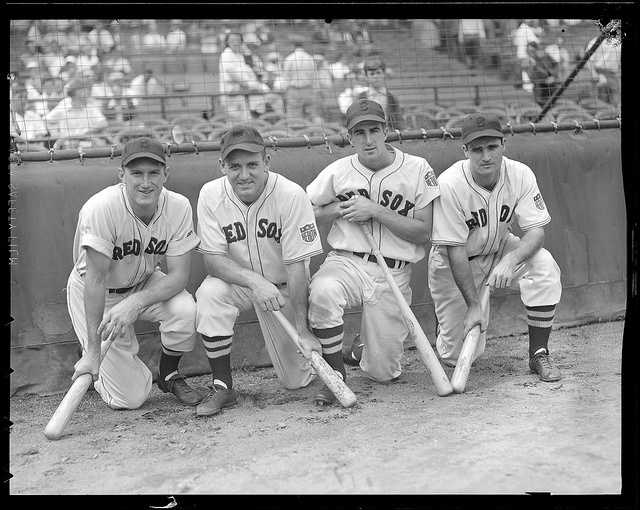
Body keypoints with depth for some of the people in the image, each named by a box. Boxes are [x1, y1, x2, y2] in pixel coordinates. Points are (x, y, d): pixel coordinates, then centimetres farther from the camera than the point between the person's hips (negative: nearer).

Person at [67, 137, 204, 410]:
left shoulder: (178, 206, -19)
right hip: (93, 293, -4)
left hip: (145, 284, 4)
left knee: (185, 310, -29)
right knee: (129, 398, -8)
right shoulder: (101, 208, -30)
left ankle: (169, 374, 2)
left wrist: (135, 303, -37)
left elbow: (178, 275, -19)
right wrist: (92, 352, -30)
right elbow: (96, 280, -28)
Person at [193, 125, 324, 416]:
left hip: (284, 289, -1)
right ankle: (223, 388, -17)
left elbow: (296, 267, -24)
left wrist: (302, 331, -26)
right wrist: (254, 281, -37)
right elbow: (212, 259, -19)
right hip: (236, 281, 2)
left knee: (298, 380, -2)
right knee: (209, 294, -33)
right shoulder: (211, 195, -17)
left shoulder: (290, 196, -24)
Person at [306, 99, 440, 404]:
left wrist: (376, 211, -16)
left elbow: (423, 232, -7)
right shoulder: (338, 171, 3)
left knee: (383, 373, 0)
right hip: (345, 262, 0)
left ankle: (363, 349, 39)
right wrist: (340, 210, -7)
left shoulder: (417, 169, -2)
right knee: (323, 291, -38)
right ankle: (335, 373, -15)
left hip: (393, 276, 0)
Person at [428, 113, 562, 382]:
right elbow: (455, 251, -25)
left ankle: (538, 354, -14)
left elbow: (536, 231, -19)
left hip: (499, 249, 3)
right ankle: (446, 323, 35)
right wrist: (473, 305, -28)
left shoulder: (520, 175, -18)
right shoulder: (449, 184, -28)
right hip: (452, 261, -3)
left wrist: (510, 261, -40)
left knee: (544, 266, -28)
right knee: (459, 354, -4)